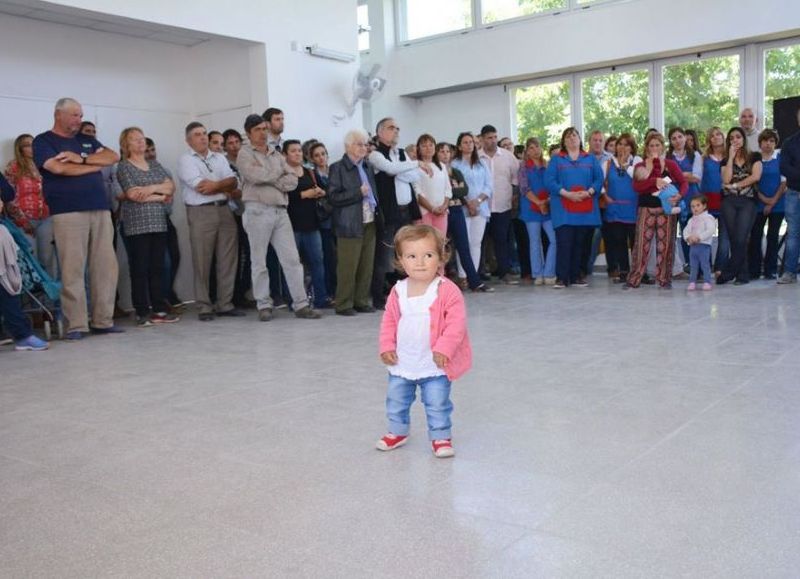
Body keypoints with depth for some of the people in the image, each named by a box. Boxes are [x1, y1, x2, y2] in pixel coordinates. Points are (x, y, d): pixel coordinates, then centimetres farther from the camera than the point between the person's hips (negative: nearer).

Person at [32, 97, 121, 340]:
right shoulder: (43, 141, 6)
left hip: (100, 209, 5)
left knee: (106, 266, 1)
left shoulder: (87, 140, 22)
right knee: (73, 270, -7)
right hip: (68, 212, -5)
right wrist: (96, 164, 0)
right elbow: (58, 167, -11)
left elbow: (113, 157, 8)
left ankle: (103, 321, 8)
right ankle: (76, 325, -2)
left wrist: (80, 159, -6)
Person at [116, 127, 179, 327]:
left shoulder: (155, 165, 18)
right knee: (140, 269, -3)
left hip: (159, 222, 5)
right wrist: (161, 197, -3)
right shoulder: (124, 166, 1)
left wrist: (153, 188, -12)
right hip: (137, 224, -5)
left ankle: (159, 309, 10)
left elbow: (171, 186, 5)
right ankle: (142, 313, -1)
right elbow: (133, 194, -11)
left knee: (157, 267, 6)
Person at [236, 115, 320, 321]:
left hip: (281, 211, 5)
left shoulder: (277, 155, 19)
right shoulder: (245, 154, 3)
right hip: (258, 211, -5)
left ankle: (301, 304, 2)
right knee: (259, 262, 2)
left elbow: (292, 180, 8)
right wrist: (278, 174, 1)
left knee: (292, 259, 0)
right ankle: (264, 306, 11)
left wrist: (270, 180, -8)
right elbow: (255, 176, -15)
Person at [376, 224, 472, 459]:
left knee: (437, 404, 5)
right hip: (402, 363, 5)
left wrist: (444, 348, -25)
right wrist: (387, 347, -2)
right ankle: (397, 431, 41)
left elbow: (456, 322, -19)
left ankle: (440, 437, 25)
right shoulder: (398, 291, -2)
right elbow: (389, 321, 7)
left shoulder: (447, 290, -16)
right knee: (396, 401, 19)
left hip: (434, 365, -5)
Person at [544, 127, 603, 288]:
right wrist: (567, 194, -14)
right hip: (563, 209, -2)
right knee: (564, 243, -8)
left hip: (585, 209, 3)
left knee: (580, 243, 7)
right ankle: (561, 278, -4)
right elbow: (549, 181, -4)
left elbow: (599, 179, 5)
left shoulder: (591, 159, 14)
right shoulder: (556, 160, 7)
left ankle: (576, 276, 15)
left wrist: (588, 192, -13)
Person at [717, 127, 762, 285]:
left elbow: (756, 176, -6)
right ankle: (743, 275, 6)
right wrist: (731, 157, 0)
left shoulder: (754, 157, 9)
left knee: (740, 239, -12)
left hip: (748, 202, -2)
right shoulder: (725, 161, 15)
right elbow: (726, 179, -3)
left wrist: (734, 185, -5)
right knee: (734, 240, -2)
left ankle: (728, 272, -6)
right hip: (729, 202, 2)